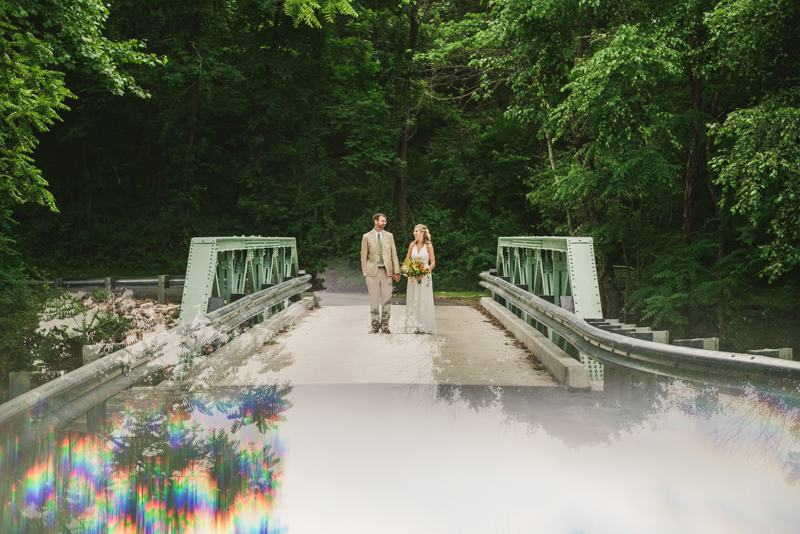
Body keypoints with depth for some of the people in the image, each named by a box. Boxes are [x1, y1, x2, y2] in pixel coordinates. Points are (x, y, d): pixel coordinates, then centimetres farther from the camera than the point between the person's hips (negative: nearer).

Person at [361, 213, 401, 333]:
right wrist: (365, 273, -4)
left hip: (387, 271, 2)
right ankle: (375, 325, 9)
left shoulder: (389, 236, 11)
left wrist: (396, 271, 3)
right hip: (373, 271, -2)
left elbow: (394, 254, 10)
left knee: (387, 299, 2)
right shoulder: (367, 237, 3)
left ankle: (385, 325, 11)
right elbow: (364, 256, 3)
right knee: (374, 300, 1)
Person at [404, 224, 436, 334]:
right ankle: (413, 326, 7)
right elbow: (407, 260, 15)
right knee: (412, 302, 2)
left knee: (424, 301, -1)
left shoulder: (428, 246, -3)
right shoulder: (412, 245, 7)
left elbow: (433, 263, -2)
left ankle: (424, 327, 5)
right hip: (413, 276, 3)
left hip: (425, 276, -3)